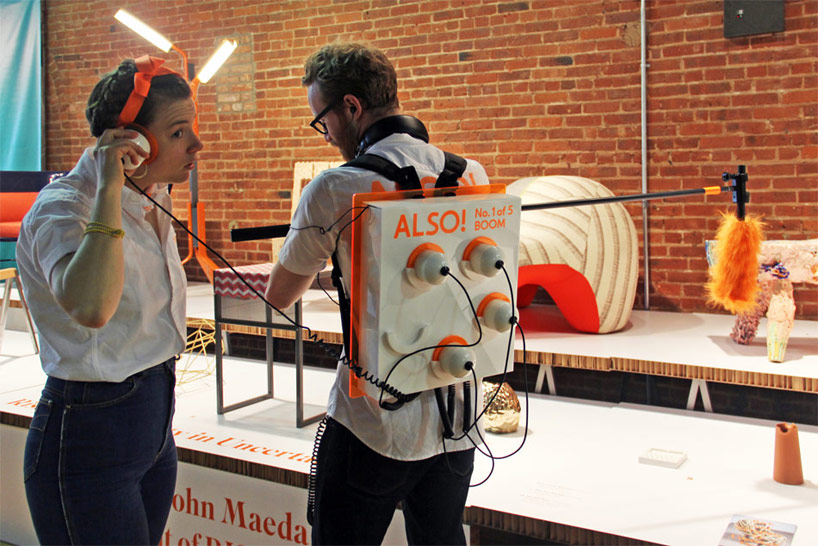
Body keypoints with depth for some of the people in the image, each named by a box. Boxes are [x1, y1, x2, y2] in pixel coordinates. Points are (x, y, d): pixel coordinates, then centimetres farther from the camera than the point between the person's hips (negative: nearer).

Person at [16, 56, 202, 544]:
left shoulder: (156, 198, 4)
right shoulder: (61, 207, -21)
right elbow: (90, 307, -42)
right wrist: (109, 190, -35)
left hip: (155, 423, 8)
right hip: (89, 433, -8)